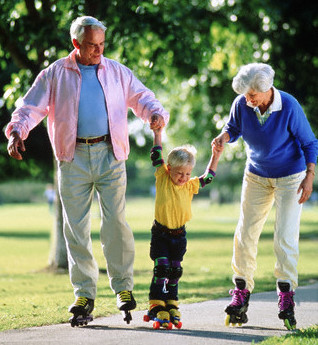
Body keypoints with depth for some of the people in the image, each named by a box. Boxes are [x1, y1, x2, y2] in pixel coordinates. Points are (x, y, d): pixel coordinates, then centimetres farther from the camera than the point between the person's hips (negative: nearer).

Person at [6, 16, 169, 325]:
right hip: (74, 159, 0)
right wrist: (17, 131, -14)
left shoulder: (117, 72, 13)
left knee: (116, 223, -7)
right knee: (76, 227, 0)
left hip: (109, 155, 0)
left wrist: (156, 114, -8)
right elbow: (31, 107, 5)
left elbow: (142, 98, 14)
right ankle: (84, 293, 7)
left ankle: (123, 287, 4)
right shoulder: (55, 75, 8)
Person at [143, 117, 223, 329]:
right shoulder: (162, 178, -6)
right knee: (161, 268, -11)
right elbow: (157, 157, -5)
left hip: (179, 235, 4)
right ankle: (156, 307, -9)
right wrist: (158, 135, -9)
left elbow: (208, 178, 13)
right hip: (160, 233, -4)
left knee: (175, 271, 10)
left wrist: (215, 157, 5)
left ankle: (171, 306, 20)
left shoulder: (190, 186, 1)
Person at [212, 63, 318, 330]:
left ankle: (287, 301, -5)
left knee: (285, 237, -11)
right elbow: (234, 128, 7)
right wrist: (224, 138, -16)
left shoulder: (289, 107, -22)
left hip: (289, 177, -4)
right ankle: (241, 295, 7)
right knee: (245, 233, -1)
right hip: (256, 175, 4)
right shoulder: (242, 104, -13)